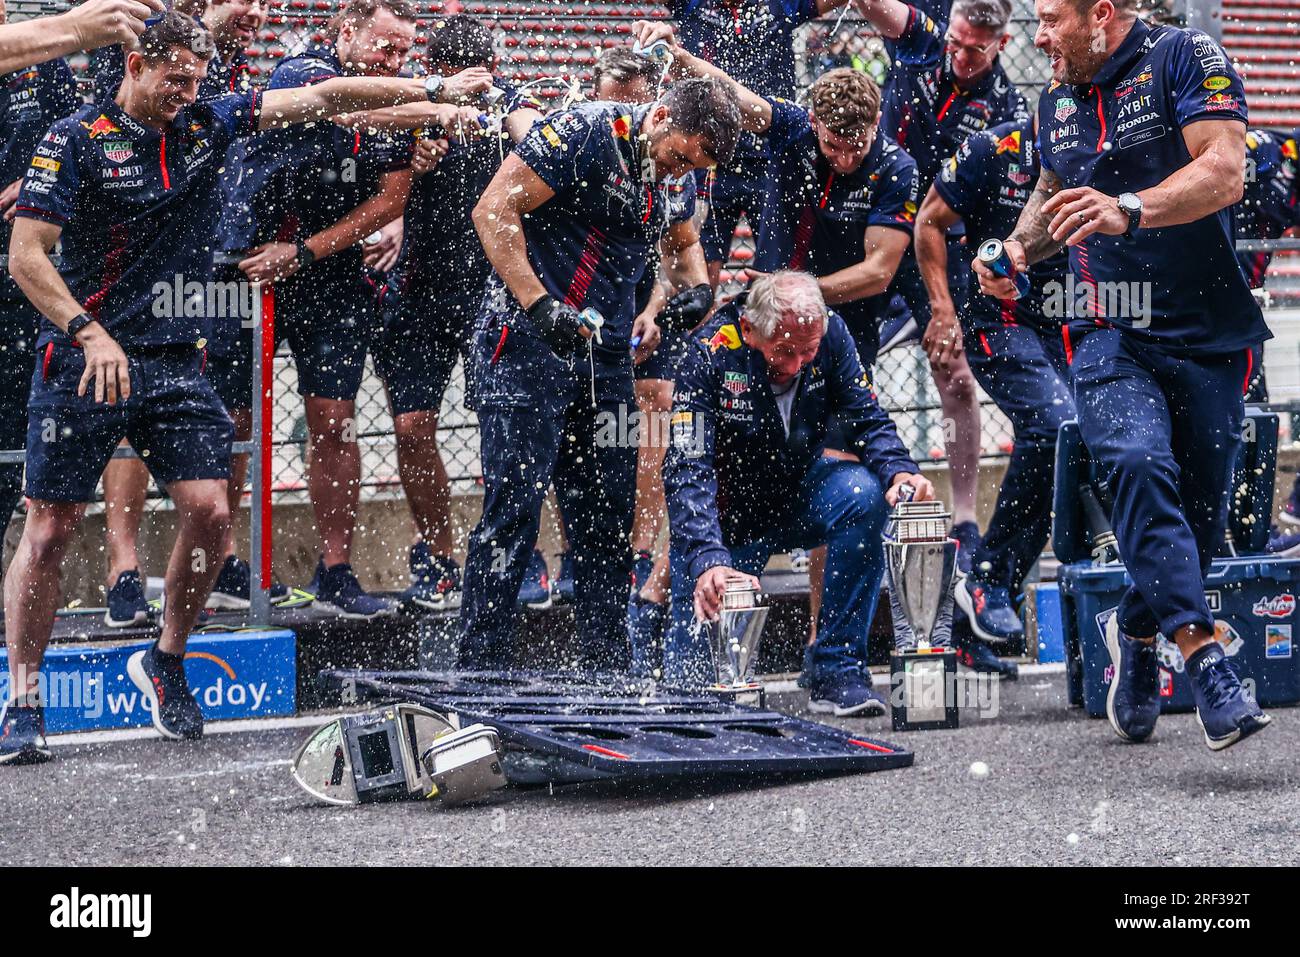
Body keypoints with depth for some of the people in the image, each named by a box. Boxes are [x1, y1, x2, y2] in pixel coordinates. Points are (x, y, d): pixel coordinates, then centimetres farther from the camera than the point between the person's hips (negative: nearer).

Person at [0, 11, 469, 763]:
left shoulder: (208, 127, 8)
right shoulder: (76, 140, -6)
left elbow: (316, 99, 8)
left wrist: (428, 92, 1)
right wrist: (90, 333, -21)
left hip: (177, 362, 4)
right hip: (86, 361, -4)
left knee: (210, 510, -7)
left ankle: (166, 663, 14)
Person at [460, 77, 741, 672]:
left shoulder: (670, 180, 12)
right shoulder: (584, 132, -11)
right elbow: (493, 211, -15)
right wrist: (540, 305, -22)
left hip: (604, 357, 8)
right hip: (528, 346, -8)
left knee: (609, 520, 8)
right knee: (513, 507, -10)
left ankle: (608, 675, 16)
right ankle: (480, 672, -6)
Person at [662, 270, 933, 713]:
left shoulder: (830, 334, -16)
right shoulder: (709, 356, -26)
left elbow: (867, 419, -11)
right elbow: (688, 473, -32)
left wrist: (900, 471, -34)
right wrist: (708, 560, -47)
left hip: (798, 495, 3)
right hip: (728, 514, -3)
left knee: (863, 492, -32)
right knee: (692, 678, -10)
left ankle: (838, 670, -22)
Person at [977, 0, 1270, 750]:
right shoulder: (1058, 102, 13)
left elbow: (1223, 173, -21)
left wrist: (1128, 210, -36)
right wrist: (1023, 245, 8)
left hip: (1209, 334, -3)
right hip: (1111, 335, 3)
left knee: (1201, 508, 3)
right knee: (1138, 464, -25)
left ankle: (1138, 632, 31)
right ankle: (1203, 655, -29)